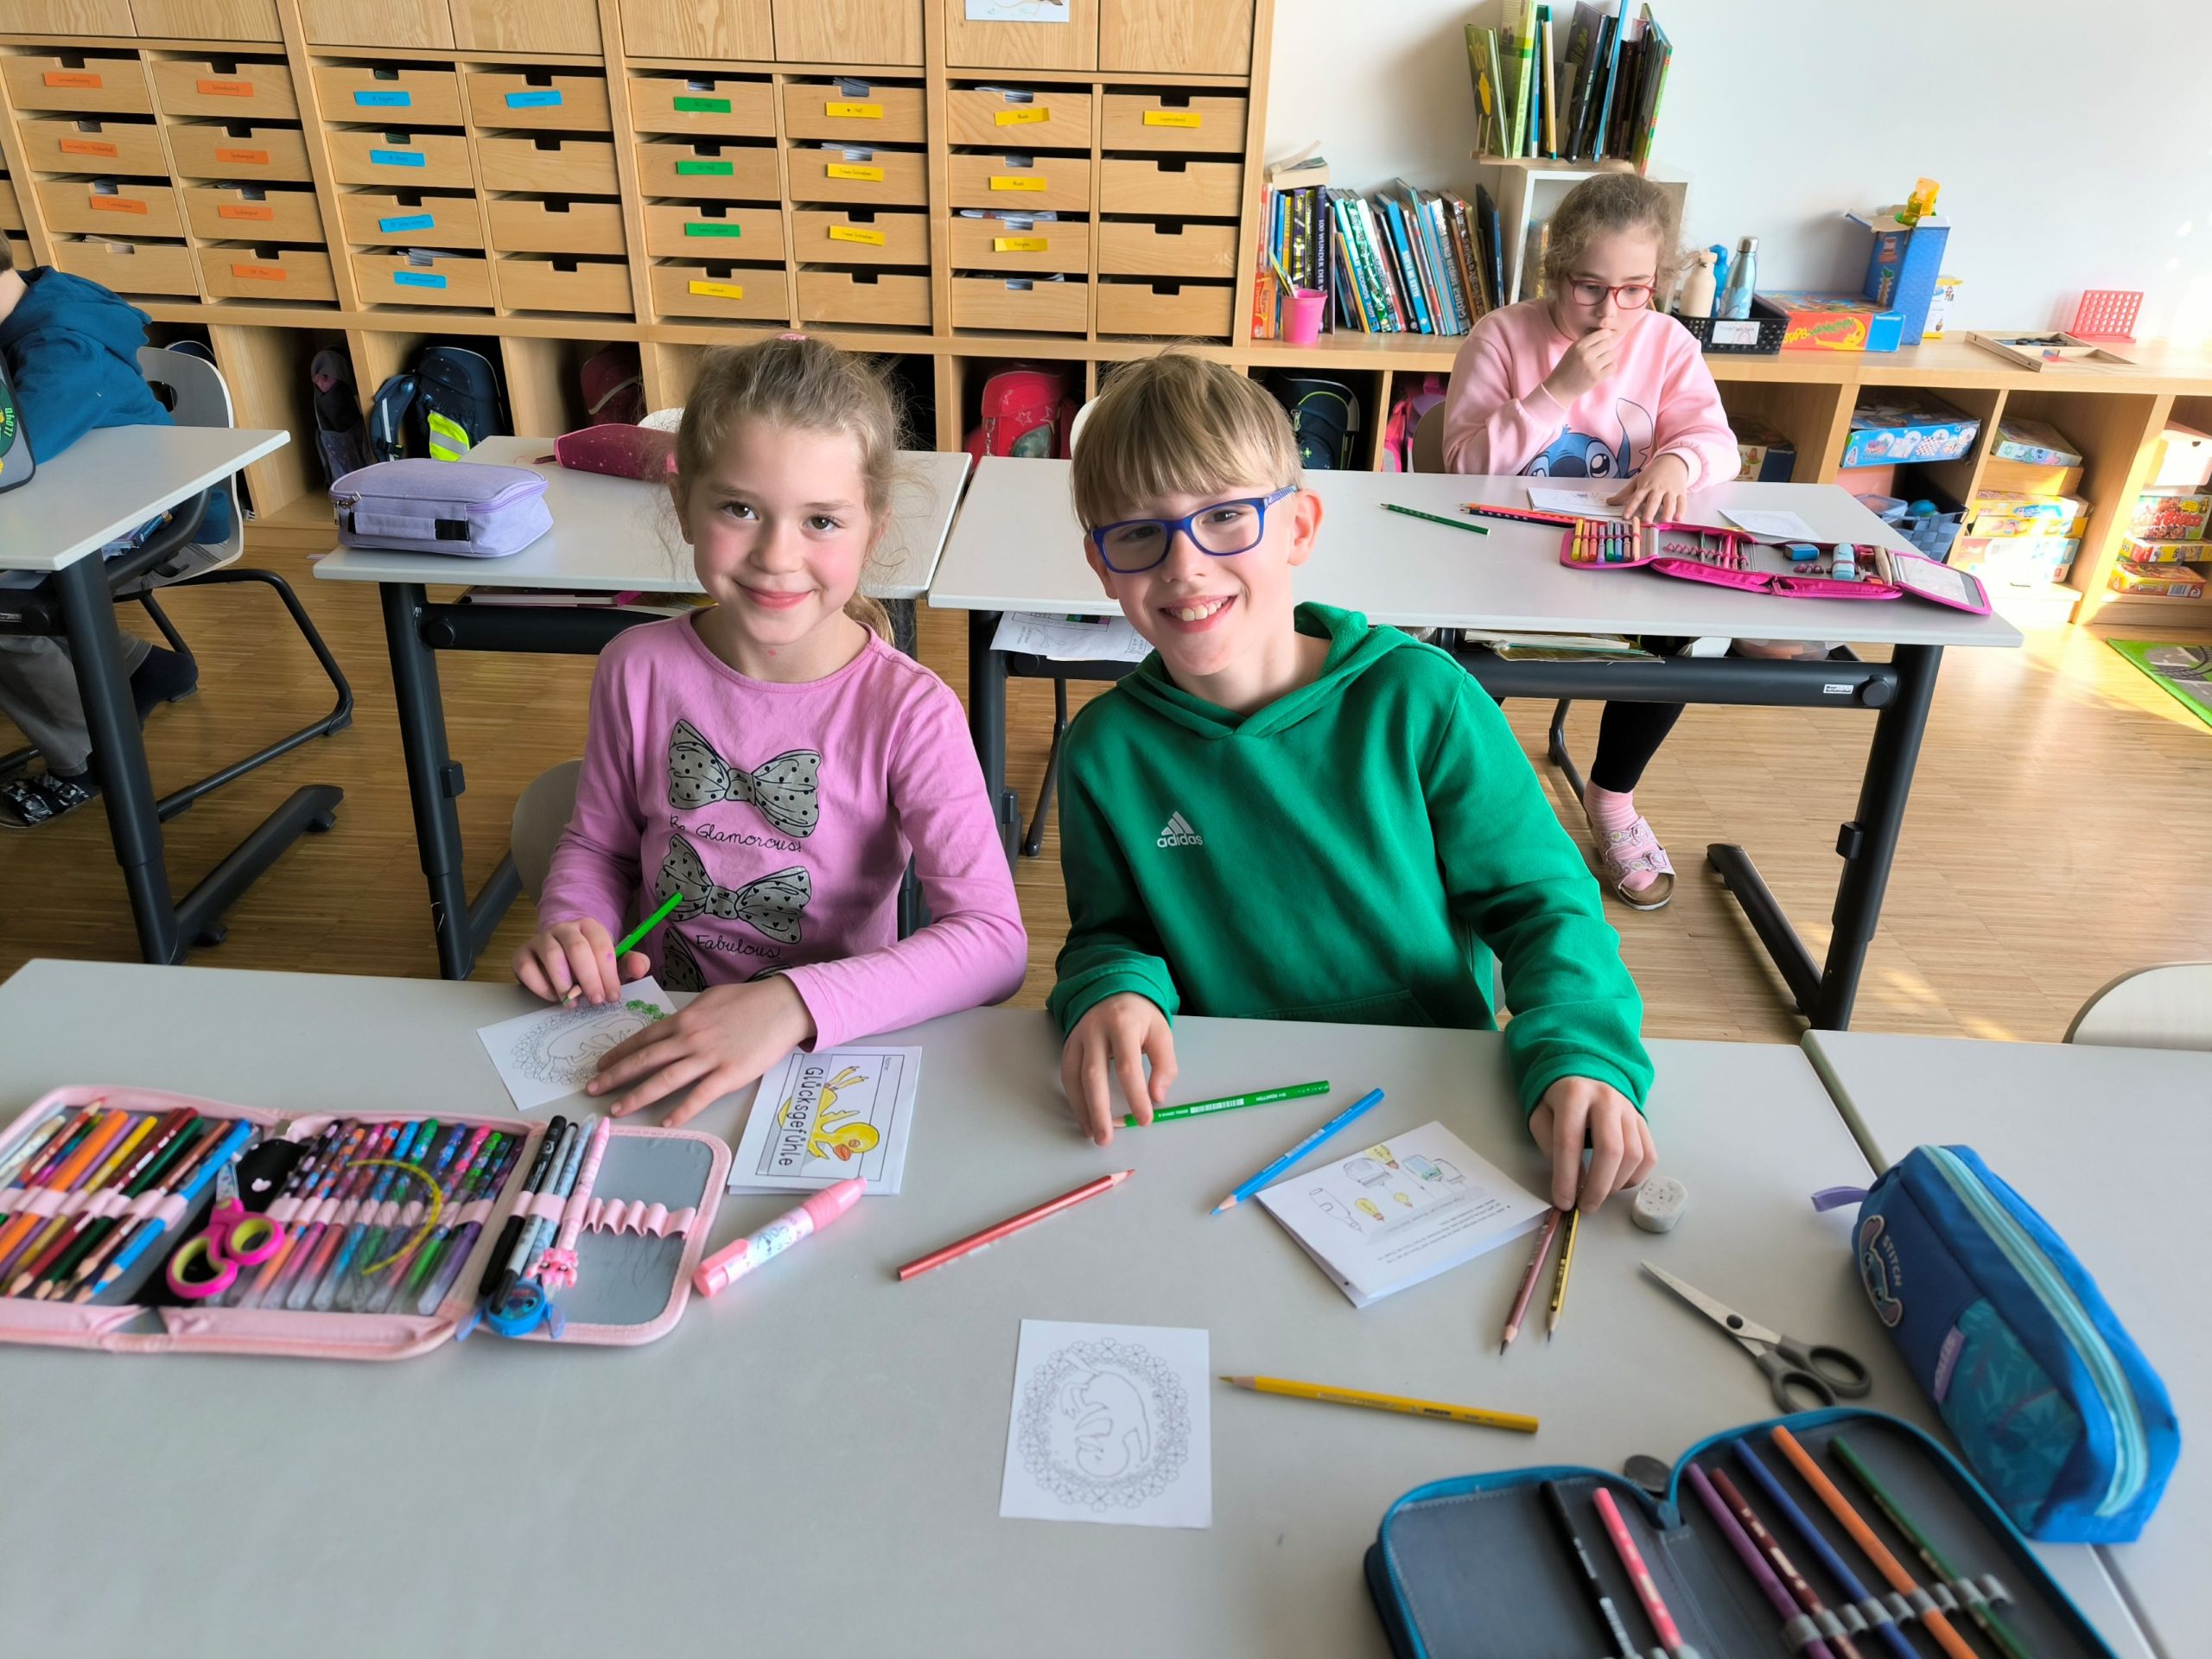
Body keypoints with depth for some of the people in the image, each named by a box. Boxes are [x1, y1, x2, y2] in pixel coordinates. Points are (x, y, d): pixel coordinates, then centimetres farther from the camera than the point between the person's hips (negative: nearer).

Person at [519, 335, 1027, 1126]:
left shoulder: (909, 712, -15)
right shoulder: (640, 669, -4)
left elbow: (995, 940, -22)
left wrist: (796, 1005, -33)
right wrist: (571, 927, -9)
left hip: (827, 1053, -2)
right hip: (651, 1043, 2)